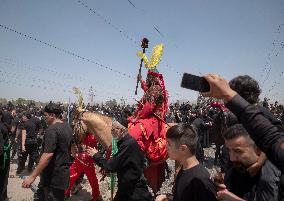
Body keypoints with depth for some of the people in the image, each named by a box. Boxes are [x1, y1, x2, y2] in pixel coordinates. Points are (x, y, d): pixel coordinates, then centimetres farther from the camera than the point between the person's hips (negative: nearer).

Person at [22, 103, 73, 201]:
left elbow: (48, 155, -28)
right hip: (64, 173, 9)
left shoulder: (52, 130, -21)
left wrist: (32, 176, -25)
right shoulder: (68, 127, 7)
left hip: (53, 177, -9)